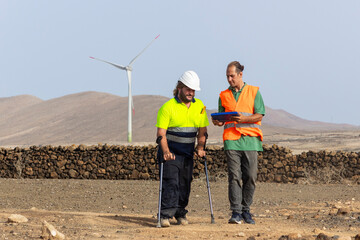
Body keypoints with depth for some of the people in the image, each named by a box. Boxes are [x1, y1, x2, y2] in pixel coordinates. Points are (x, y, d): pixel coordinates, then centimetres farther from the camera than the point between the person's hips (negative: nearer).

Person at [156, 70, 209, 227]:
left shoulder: (199, 106, 6)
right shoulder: (168, 107, -10)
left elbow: (202, 131, 12)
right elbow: (161, 133, -14)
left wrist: (200, 147, -3)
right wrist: (165, 151, -27)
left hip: (188, 153, 5)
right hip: (170, 152, -5)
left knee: (185, 184, 8)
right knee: (171, 183, -15)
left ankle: (180, 213, 24)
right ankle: (165, 215, -17)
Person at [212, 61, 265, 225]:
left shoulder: (253, 92, 8)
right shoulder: (224, 95, 15)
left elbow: (259, 115, 0)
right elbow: (222, 118, 18)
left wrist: (243, 119, -17)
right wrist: (218, 122, -6)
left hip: (250, 139, -1)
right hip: (231, 139, 1)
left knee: (250, 176, -1)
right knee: (234, 176, -8)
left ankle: (246, 210, 10)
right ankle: (236, 212, -11)